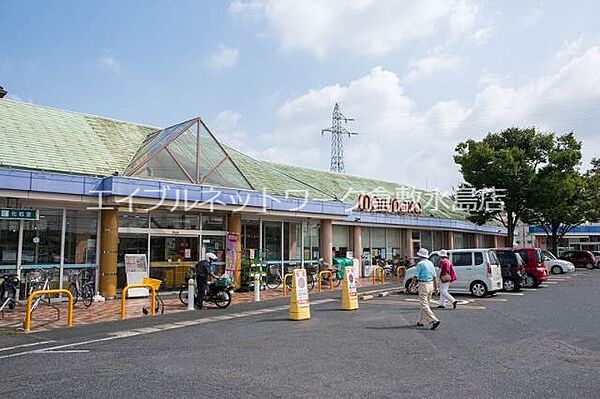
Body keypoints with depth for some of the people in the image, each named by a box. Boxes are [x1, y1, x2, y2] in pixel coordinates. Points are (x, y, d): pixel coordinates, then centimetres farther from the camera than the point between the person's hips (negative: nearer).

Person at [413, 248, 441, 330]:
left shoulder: (420, 264, -11)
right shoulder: (430, 263, 11)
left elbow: (416, 276, -12)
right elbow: (434, 276, 11)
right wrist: (436, 287, 14)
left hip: (423, 285, -8)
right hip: (431, 284, 8)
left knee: (424, 305, -7)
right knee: (425, 304, 17)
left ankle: (434, 321, -18)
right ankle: (421, 321, 26)